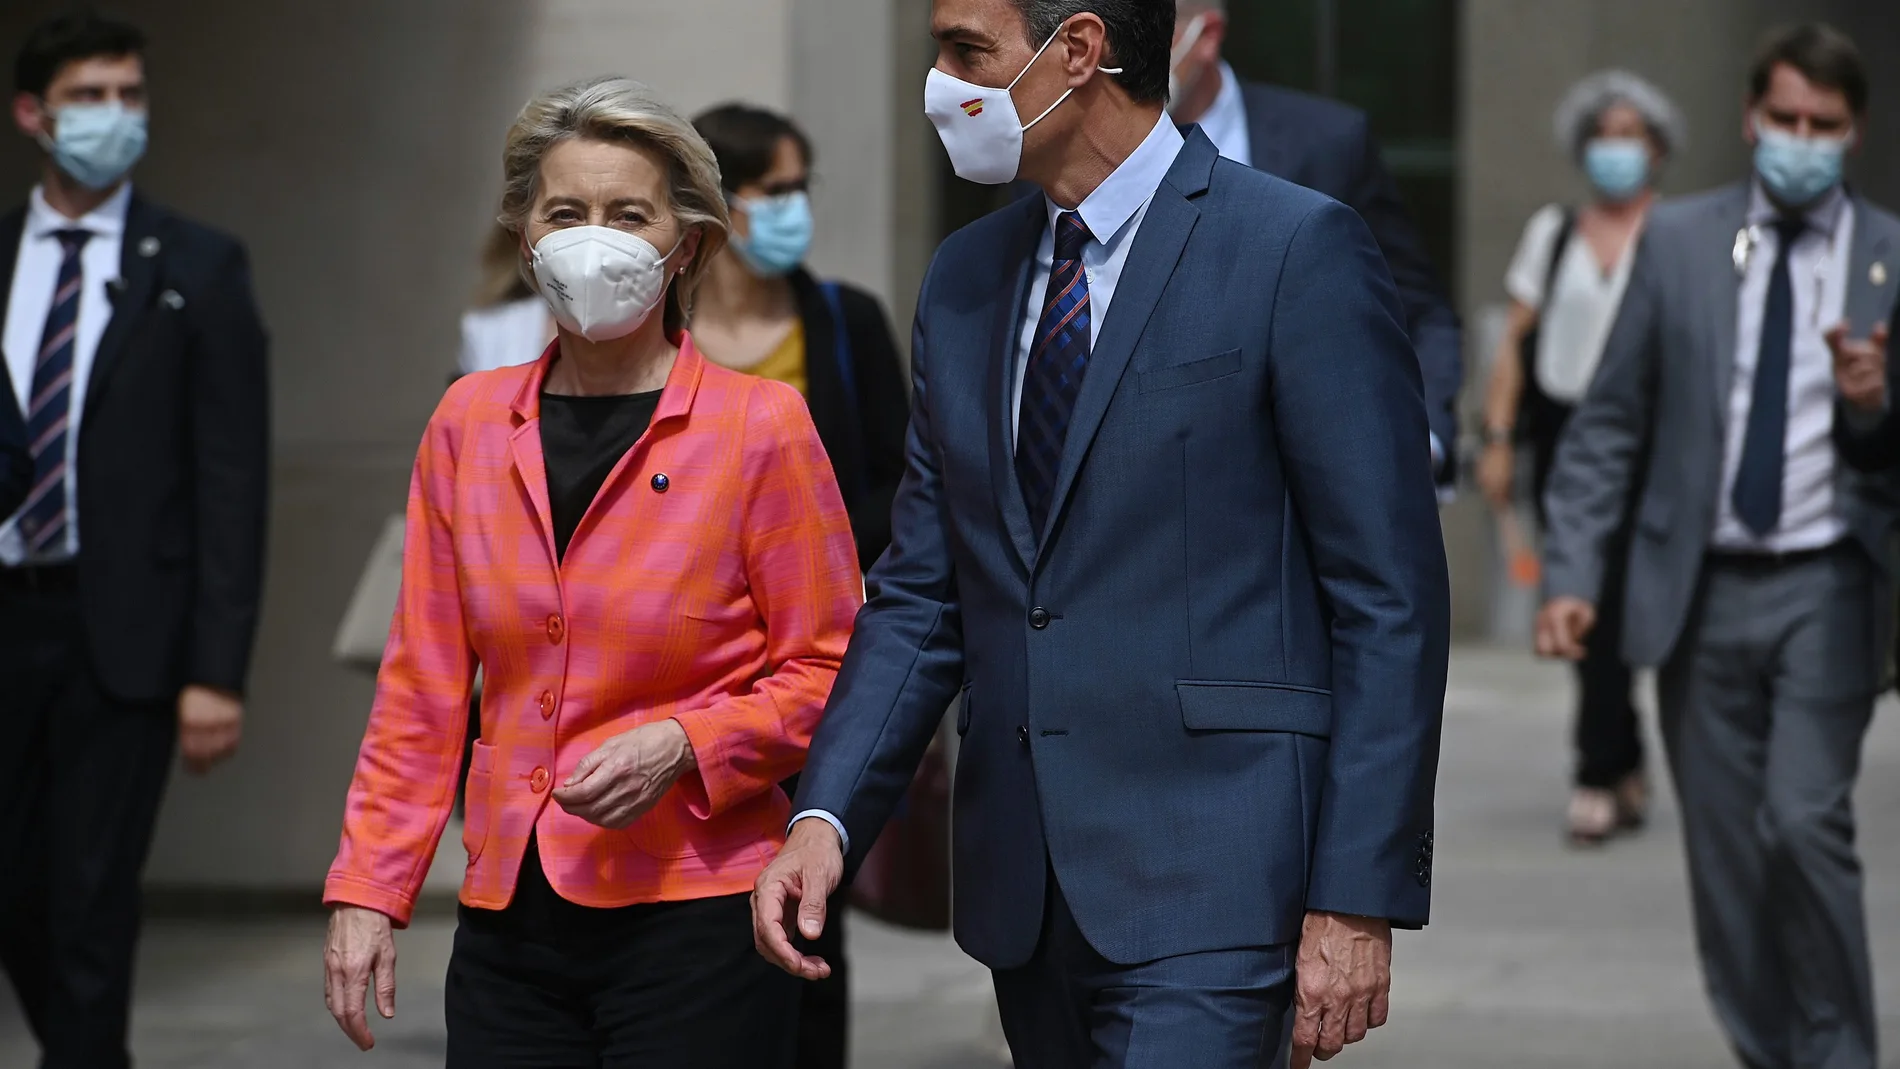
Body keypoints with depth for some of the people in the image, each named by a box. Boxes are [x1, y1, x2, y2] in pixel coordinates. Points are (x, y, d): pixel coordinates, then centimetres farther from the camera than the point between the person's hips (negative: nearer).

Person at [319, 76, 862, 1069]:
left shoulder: (760, 428, -4)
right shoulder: (471, 422, 7)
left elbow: (827, 671, -1)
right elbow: (423, 687, 10)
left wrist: (681, 745, -16)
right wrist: (366, 890, 4)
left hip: (693, 920, -3)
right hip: (511, 928, 4)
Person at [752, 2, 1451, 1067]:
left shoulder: (1297, 249, -7)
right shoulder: (965, 281, 13)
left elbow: (1390, 599, -9)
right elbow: (924, 596, 14)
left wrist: (1360, 900, -13)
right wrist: (826, 815, -1)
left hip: (1205, 881, -7)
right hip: (1027, 894, 7)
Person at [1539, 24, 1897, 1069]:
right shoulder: (1678, 241, 6)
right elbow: (1608, 421, 6)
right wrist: (1571, 569, -2)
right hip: (1701, 590, 2)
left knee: (1806, 817, -17)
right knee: (1725, 854, 5)